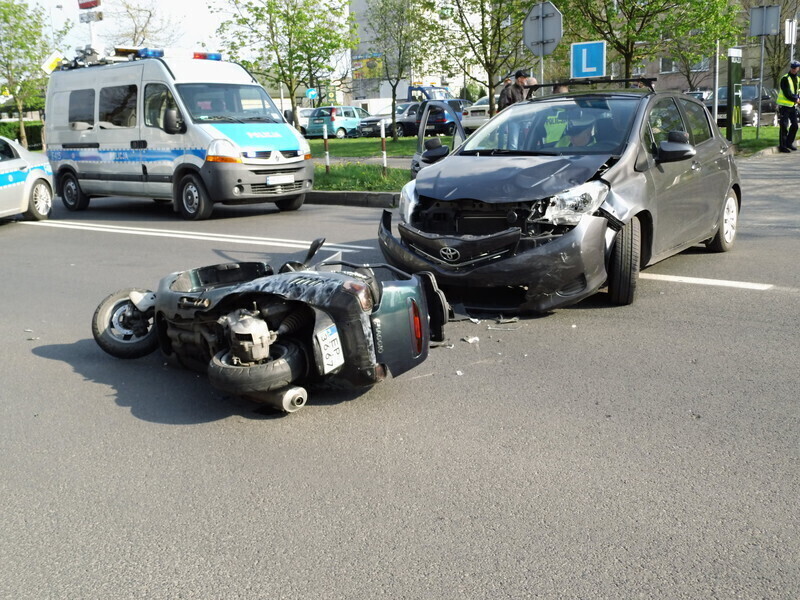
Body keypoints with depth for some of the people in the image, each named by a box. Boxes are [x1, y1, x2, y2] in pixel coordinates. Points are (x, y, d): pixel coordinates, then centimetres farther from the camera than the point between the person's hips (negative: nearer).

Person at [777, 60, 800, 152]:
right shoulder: (785, 79, -11)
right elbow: (787, 94, -17)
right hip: (784, 106, -8)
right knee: (784, 126, -7)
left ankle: (789, 143, 24)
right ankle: (782, 146, -3)